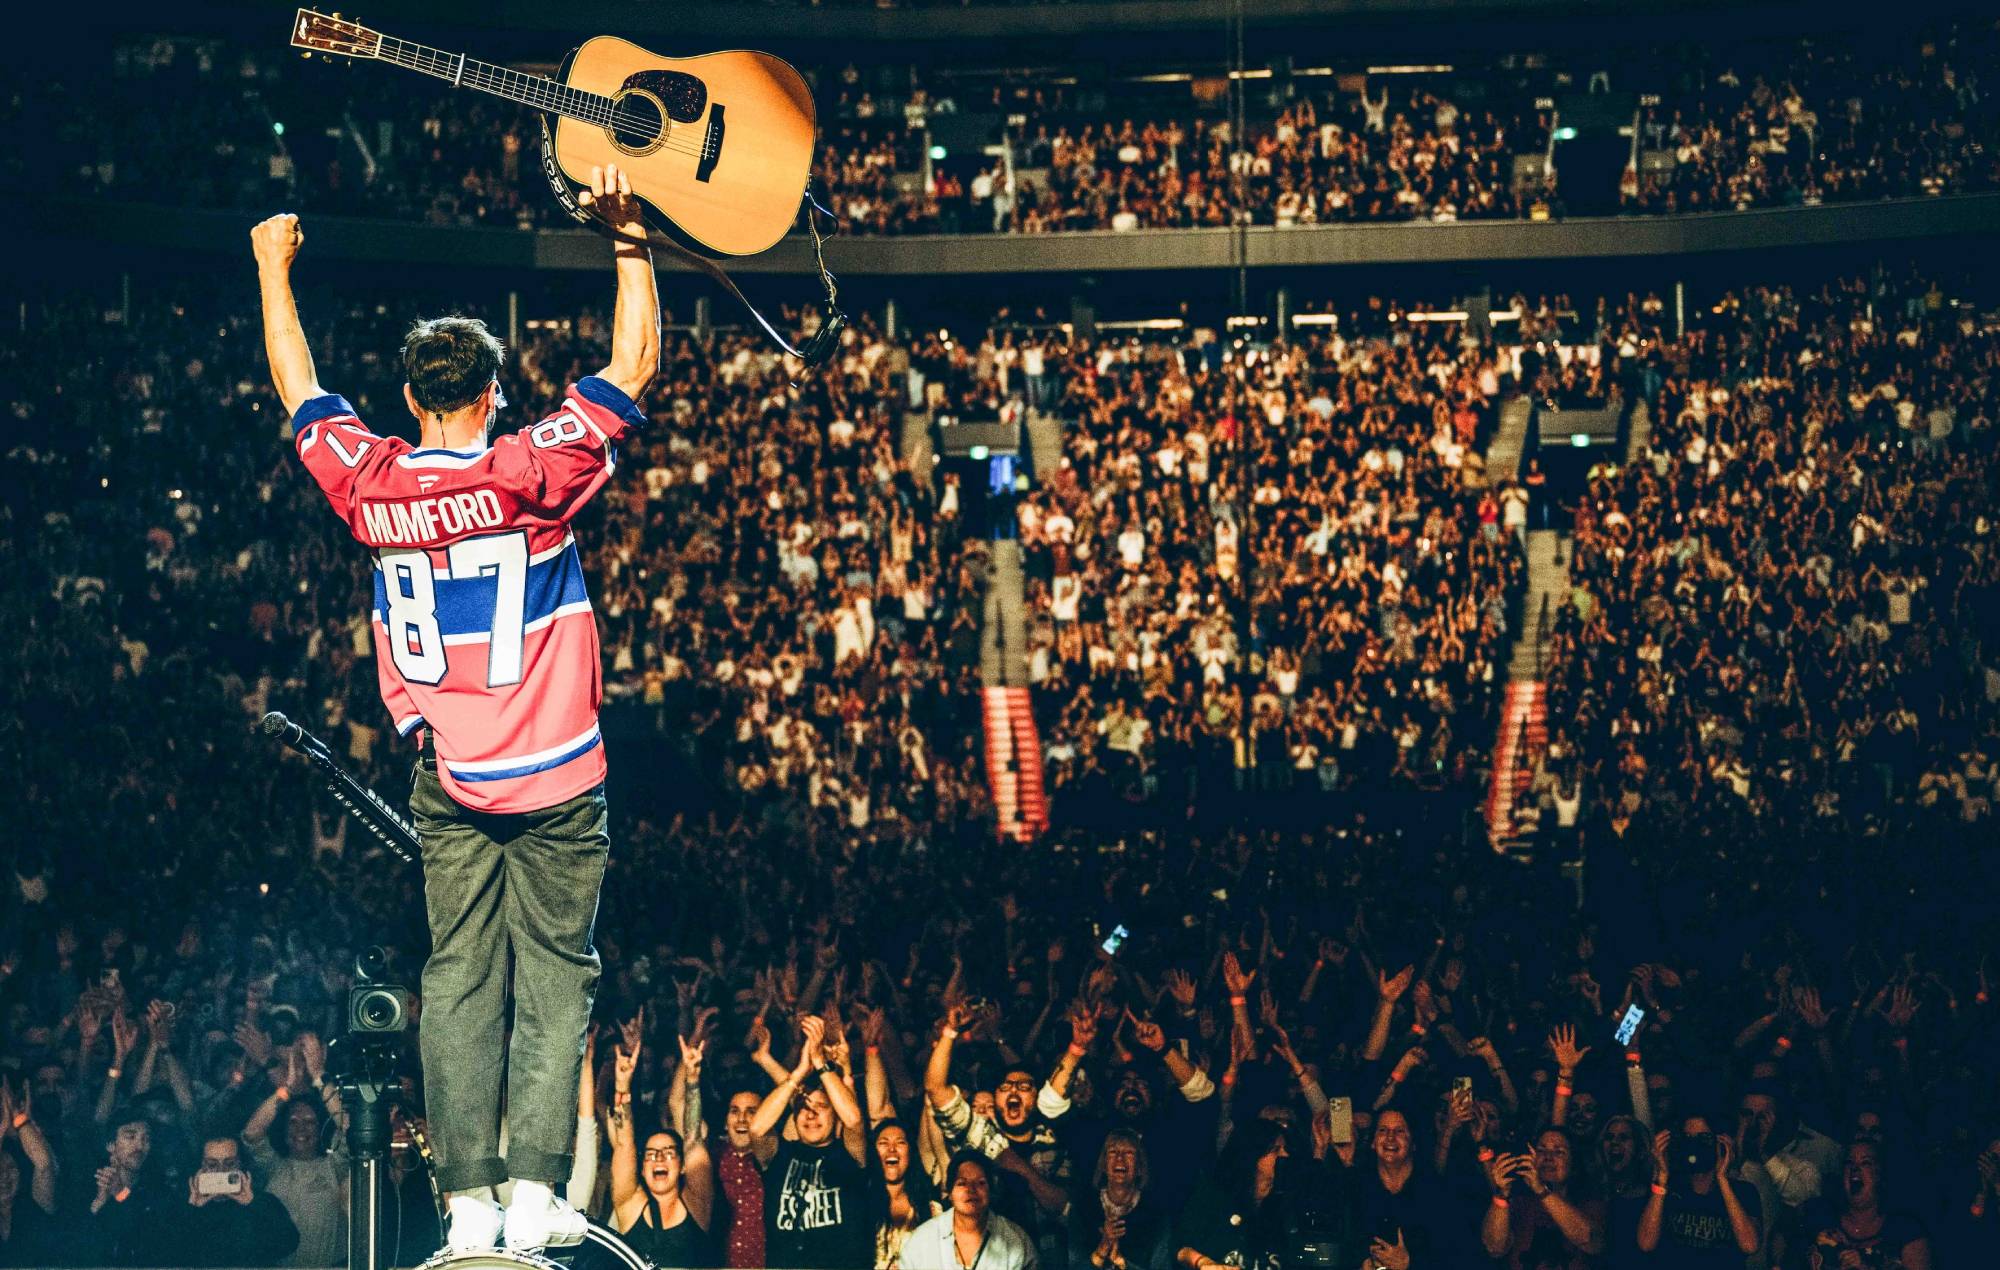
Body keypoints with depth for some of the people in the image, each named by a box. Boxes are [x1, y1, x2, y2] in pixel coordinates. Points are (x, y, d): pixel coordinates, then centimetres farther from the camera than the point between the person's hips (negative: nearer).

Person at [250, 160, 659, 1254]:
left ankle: (468, 1200, 0)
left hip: (446, 779, 3)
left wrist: (274, 269, 28)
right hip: (553, 777, -3)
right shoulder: (529, 474, -11)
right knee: (554, 977, 1)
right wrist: (628, 234, -2)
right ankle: (537, 1192, -6)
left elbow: (297, 387, 15)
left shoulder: (370, 485, -1)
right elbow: (635, 363, -6)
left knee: (458, 978, 5)